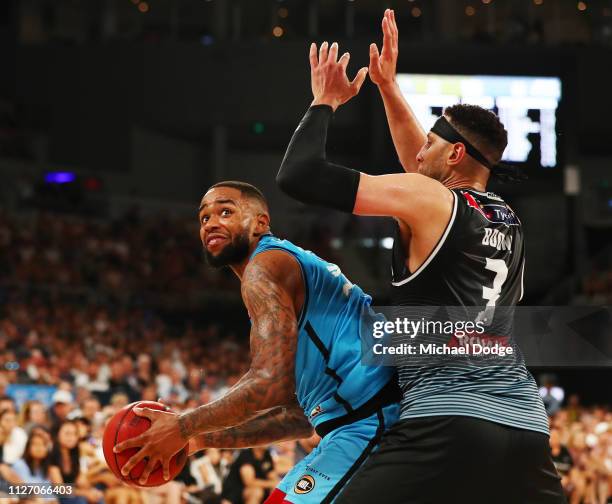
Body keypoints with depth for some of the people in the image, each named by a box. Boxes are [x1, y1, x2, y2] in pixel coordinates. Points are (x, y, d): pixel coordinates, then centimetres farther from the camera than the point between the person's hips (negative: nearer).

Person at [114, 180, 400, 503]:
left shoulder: (263, 268, -6)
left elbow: (271, 384, -20)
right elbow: (299, 415, 26)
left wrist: (183, 428, -9)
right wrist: (206, 438, 23)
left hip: (367, 425, -10)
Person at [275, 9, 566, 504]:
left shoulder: (423, 198, 0)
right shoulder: (507, 219, 20)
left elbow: (299, 175, -1)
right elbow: (426, 171, 39)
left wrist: (326, 101, 15)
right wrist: (388, 86, 40)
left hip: (447, 426, -7)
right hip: (526, 430, 7)